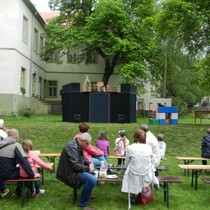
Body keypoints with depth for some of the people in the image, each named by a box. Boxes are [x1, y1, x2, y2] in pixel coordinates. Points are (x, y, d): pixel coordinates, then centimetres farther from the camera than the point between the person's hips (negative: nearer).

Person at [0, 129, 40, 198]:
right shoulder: (16, 145, -13)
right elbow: (24, 161, -21)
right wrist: (33, 175, -17)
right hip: (9, 174, -5)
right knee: (24, 171, 18)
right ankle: (18, 192, 28)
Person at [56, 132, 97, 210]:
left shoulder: (78, 145, 7)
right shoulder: (72, 147, -25)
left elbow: (82, 157, 20)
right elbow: (75, 165, -29)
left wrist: (89, 164, 2)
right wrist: (87, 168, -18)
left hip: (75, 169, 11)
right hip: (70, 173, -11)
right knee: (92, 180, -26)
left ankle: (88, 194, 35)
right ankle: (83, 204, -12)